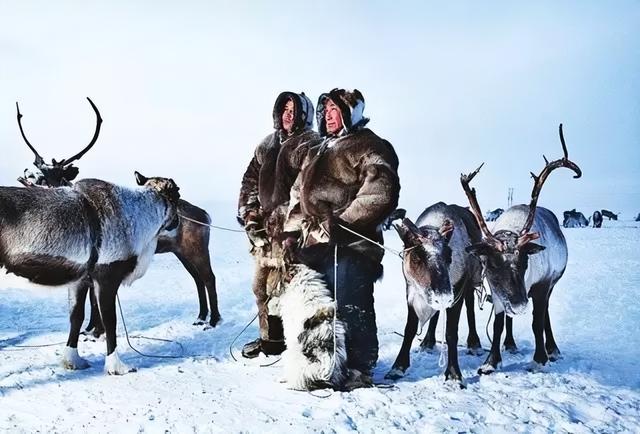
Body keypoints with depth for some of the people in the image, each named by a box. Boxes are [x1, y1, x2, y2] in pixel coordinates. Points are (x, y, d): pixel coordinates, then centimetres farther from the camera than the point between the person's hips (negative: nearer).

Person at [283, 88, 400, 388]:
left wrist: (343, 221, -17)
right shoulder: (315, 154, 27)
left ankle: (358, 369, 2)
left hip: (349, 245, -8)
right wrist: (292, 232, 15)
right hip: (312, 245, 8)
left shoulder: (369, 147, 1)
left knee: (350, 307, -8)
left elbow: (379, 193, -13)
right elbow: (298, 195, 28)